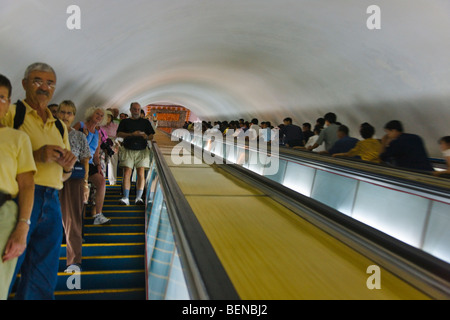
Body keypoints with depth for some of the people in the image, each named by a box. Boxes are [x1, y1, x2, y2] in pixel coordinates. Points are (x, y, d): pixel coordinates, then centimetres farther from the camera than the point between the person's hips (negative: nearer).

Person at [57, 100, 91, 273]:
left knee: (73, 220, -3)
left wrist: (85, 184, 1)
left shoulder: (80, 137, 9)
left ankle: (74, 261, -3)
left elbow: (85, 162, 8)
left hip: (74, 180, 0)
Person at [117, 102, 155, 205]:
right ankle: (126, 198, -8)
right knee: (127, 173, -8)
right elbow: (119, 134, 2)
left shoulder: (145, 122, 16)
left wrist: (146, 137, -12)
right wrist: (132, 134, -13)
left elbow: (152, 135, 12)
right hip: (128, 150, 0)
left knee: (141, 174, -8)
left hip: (142, 150, 0)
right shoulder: (125, 121, 15)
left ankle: (139, 197, -7)